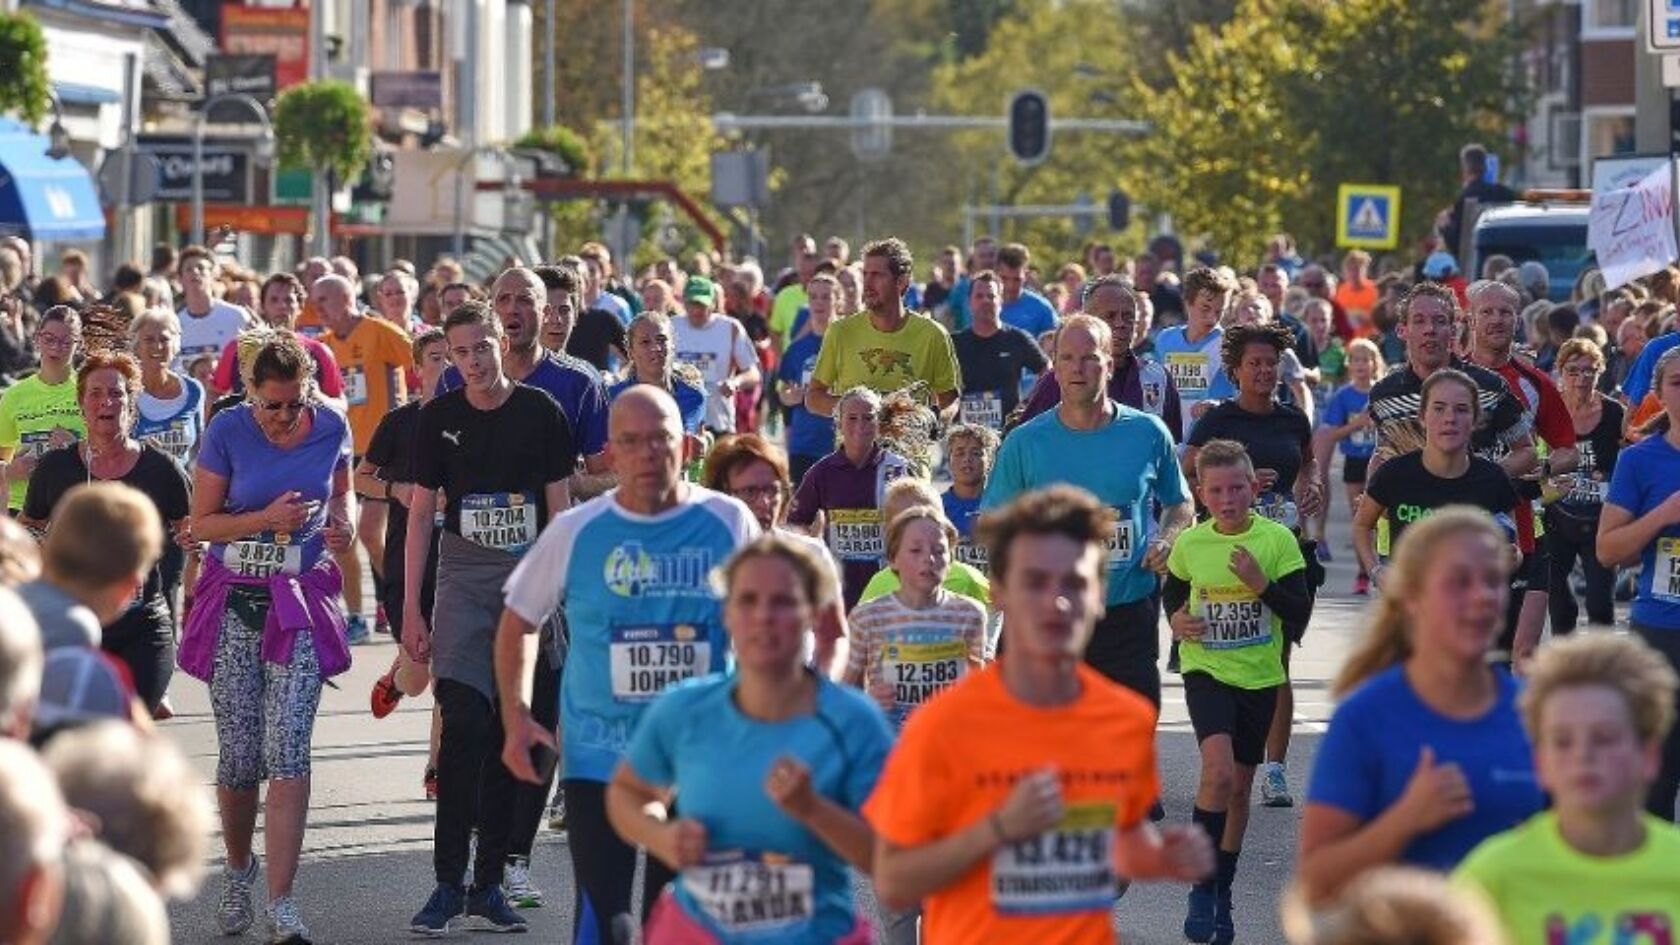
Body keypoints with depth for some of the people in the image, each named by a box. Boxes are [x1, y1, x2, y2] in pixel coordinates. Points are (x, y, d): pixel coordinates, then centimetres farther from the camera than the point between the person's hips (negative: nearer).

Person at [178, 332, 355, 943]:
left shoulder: (332, 427, -2)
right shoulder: (228, 431, -8)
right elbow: (201, 524, -3)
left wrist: (344, 524, -4)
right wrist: (269, 518, -17)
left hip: (300, 601, 0)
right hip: (234, 600, 0)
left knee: (288, 753, -12)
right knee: (238, 755, 4)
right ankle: (238, 871, 31)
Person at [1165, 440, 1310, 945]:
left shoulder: (1277, 539, -7)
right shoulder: (1189, 544, -2)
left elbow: (1300, 614, -8)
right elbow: (1173, 591, 17)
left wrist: (1260, 583, -22)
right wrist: (1176, 618, -4)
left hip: (1259, 677, 1)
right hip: (1206, 671, -1)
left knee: (1239, 787, 12)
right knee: (1219, 770, -23)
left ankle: (1221, 895, 28)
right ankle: (1202, 888, -10)